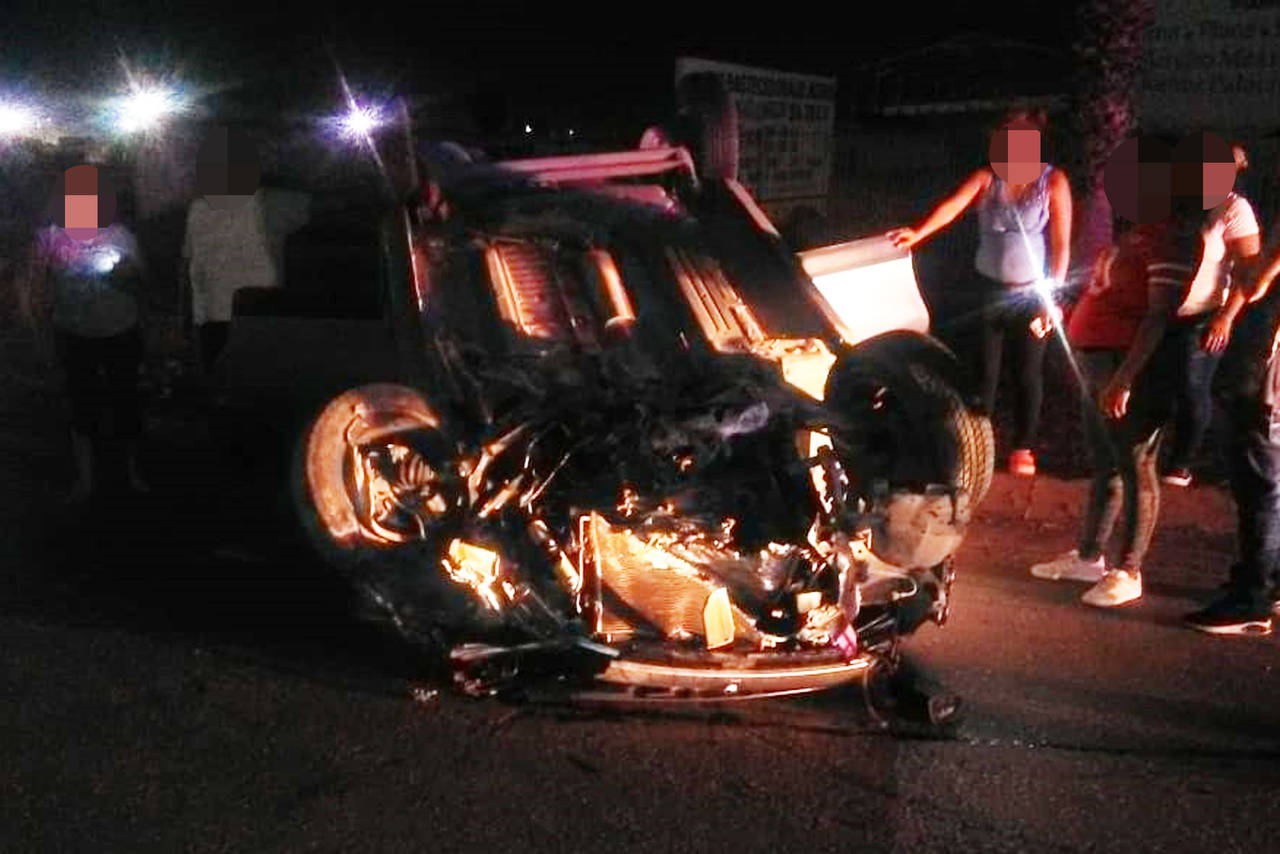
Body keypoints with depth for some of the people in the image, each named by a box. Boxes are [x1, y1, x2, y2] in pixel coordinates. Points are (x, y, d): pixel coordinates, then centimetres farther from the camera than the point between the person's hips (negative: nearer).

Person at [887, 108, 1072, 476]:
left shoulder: (1053, 182, -7)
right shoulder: (987, 177, -2)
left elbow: (1061, 244, -9)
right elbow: (953, 205, -20)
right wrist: (918, 233, -38)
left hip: (1031, 293, -2)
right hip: (989, 289, 2)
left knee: (1029, 372, 4)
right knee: (985, 369, 3)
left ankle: (1023, 449, 16)